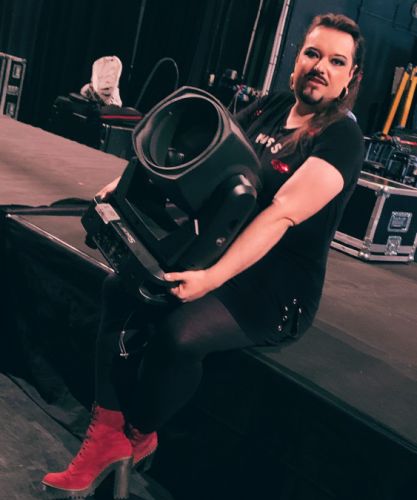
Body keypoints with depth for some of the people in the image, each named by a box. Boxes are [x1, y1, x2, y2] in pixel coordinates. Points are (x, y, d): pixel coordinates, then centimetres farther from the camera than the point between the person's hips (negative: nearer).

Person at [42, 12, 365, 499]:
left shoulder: (343, 139, -14)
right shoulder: (268, 108, 7)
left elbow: (282, 214, -26)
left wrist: (213, 277, -35)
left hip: (278, 284, -7)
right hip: (219, 249, 7)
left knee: (179, 333, -30)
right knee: (119, 288, -13)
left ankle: (138, 436, 0)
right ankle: (107, 433, -8)